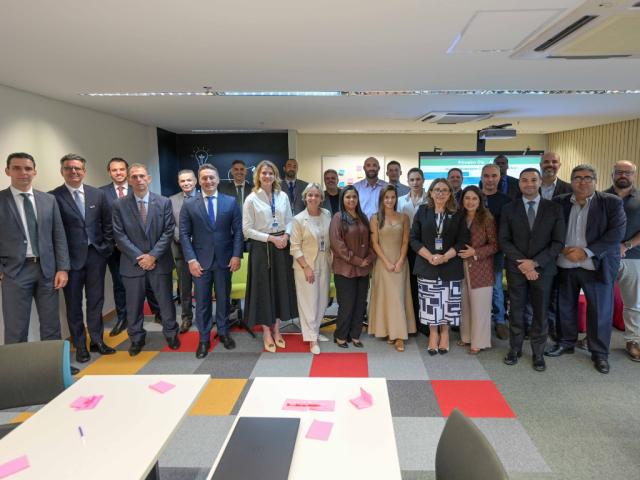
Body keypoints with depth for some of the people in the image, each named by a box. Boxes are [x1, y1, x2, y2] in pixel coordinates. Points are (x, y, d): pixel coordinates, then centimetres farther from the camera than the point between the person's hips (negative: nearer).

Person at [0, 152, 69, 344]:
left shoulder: (49, 200, 8)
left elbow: (59, 236, 7)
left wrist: (62, 268, 0)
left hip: (47, 269, 3)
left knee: (51, 326, 11)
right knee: (16, 330, 3)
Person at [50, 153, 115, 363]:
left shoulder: (98, 194, 5)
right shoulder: (53, 197, -6)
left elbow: (107, 224, 10)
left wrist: (107, 248, 3)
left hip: (96, 255, 3)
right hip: (71, 258, -3)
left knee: (96, 300, 12)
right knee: (74, 304, 8)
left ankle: (97, 340, 25)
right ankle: (80, 345, 20)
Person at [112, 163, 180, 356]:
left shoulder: (164, 202, 0)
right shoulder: (119, 205, -1)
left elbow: (168, 231, -4)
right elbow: (119, 235, -4)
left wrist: (153, 255, -12)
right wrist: (139, 257, -11)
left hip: (160, 261, 0)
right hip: (133, 263, 0)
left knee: (166, 301, 10)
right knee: (134, 304, 10)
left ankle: (171, 334, 29)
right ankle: (136, 338, 28)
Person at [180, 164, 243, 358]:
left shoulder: (231, 202, 2)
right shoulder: (189, 204, 1)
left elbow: (238, 230, 1)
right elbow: (184, 234, -1)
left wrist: (236, 255, -7)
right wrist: (191, 259, -9)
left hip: (224, 259, 1)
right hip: (200, 260, 0)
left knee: (223, 298, 13)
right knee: (202, 301, 6)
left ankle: (223, 332, 30)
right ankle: (204, 339, 19)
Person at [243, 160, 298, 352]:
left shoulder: (283, 196, 4)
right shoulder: (251, 199, -7)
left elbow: (289, 221, 10)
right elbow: (247, 230, -9)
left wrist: (285, 236, -10)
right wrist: (271, 238, -15)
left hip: (281, 246, 4)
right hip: (262, 248, -4)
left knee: (281, 287, 10)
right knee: (264, 288, 4)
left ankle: (276, 329, 26)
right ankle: (266, 333, 19)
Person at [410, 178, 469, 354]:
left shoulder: (457, 214, 3)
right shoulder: (422, 211, 3)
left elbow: (462, 241, -1)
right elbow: (414, 238, 0)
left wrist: (445, 257, -15)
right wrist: (430, 257, -13)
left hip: (450, 266, 0)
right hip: (426, 265, 0)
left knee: (448, 301, 4)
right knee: (430, 303, 4)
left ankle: (444, 333, 22)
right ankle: (433, 334, 20)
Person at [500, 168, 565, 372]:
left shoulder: (554, 209, 1)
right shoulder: (508, 209, 2)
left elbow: (558, 242, -3)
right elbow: (504, 241, -2)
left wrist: (535, 262, -14)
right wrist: (522, 264, -13)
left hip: (543, 268, 0)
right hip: (516, 268, 0)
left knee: (541, 313, 8)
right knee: (516, 311, 8)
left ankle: (538, 353, 23)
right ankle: (515, 349, 23)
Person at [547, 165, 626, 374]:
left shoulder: (611, 202, -4)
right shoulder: (559, 202, 3)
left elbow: (616, 233, -11)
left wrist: (586, 252, -17)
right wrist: (563, 249, -11)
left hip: (597, 266, -2)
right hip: (565, 266, 3)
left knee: (600, 311, 6)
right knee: (565, 307, 13)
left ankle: (600, 352, 21)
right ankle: (566, 342, 31)